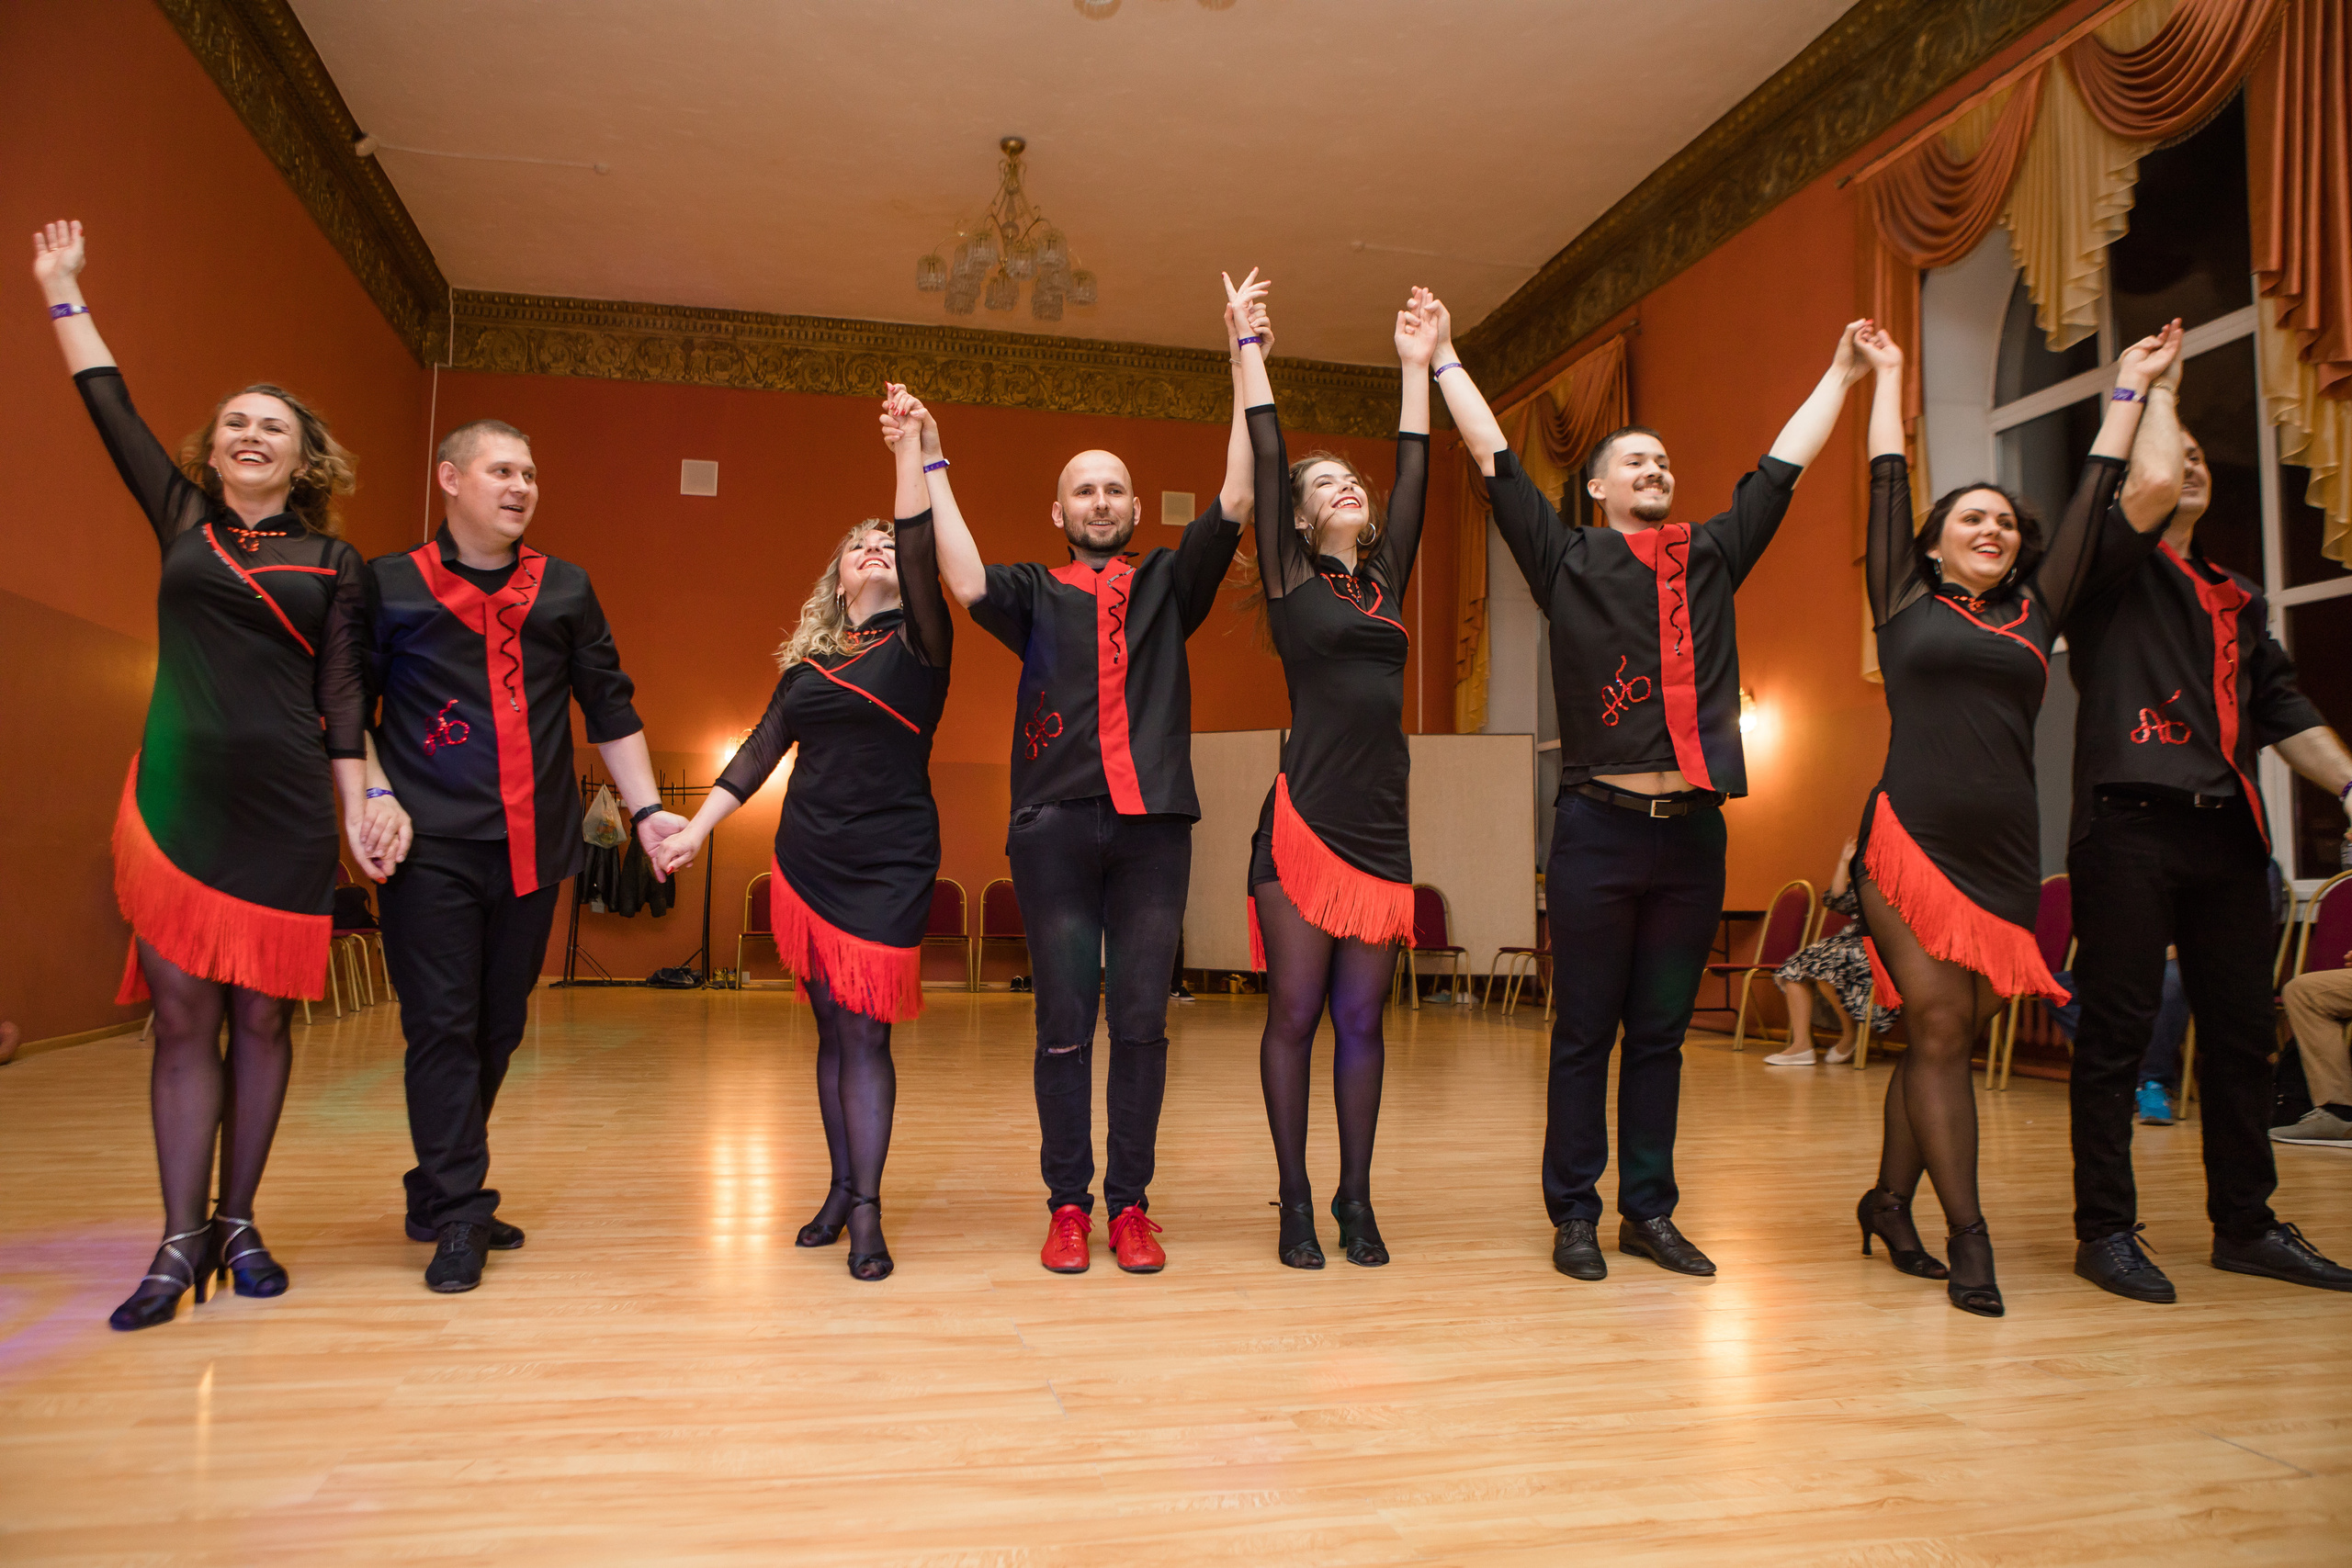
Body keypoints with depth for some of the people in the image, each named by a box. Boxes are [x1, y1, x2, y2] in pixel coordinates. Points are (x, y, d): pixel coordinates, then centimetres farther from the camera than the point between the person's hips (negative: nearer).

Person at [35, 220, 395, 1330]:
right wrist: (63, 294, 23)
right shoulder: (182, 520, 12)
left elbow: (342, 699, 4)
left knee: (260, 1019, 4)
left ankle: (239, 1226, 16)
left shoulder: (333, 562, 7)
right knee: (182, 1018, 1)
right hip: (174, 800, 1)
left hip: (283, 813, -1)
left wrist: (360, 812, -1)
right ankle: (181, 1242, 7)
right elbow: (110, 406, 18)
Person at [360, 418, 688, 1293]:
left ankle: (441, 1195, 22)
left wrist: (646, 809, 7)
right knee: (442, 1025, -5)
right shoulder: (389, 585, 5)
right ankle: (459, 1211, 3)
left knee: (499, 1026, 8)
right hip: (430, 846, -3)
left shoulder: (565, 591, 14)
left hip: (532, 845, 4)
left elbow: (610, 709, 14)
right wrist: (376, 799, -10)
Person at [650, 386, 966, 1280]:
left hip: (890, 863, -4)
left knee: (865, 1032, -6)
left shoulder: (916, 640, 2)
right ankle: (842, 1189, 20)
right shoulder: (807, 660, 12)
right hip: (807, 860, 4)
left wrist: (913, 449, -20)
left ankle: (867, 1211, 0)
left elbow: (921, 553, -15)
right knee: (831, 1030, 9)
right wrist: (693, 828, 9)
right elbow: (761, 751, 14)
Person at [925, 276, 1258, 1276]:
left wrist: (1244, 368, 3)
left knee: (1142, 1020, 3)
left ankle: (1130, 1203, 13)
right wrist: (932, 466, -5)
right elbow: (963, 581, -7)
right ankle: (1067, 1203, 13)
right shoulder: (1035, 593, 13)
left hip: (1153, 823, 1)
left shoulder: (1169, 586, 16)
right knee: (1064, 1021, 2)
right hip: (1055, 825, -1)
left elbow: (1235, 502, 6)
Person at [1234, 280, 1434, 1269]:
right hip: (1304, 819, -4)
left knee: (1361, 1021, 8)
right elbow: (1265, 460, 1)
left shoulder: (1386, 579, 16)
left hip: (1381, 825, 5)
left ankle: (1356, 1202, 17)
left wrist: (1418, 366, 22)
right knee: (1295, 1016, 2)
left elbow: (1413, 476, 18)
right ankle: (1296, 1205, 12)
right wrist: (1250, 349, 5)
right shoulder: (1290, 582, 4)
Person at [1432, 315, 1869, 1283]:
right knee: (1585, 1034, 4)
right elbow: (1496, 462, 3)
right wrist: (1444, 363, 5)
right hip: (1600, 829, -4)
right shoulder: (1568, 562, 4)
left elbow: (1782, 466, 23)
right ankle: (1574, 1216, 13)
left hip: (1693, 832, 4)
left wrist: (1842, 374, 30)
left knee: (1662, 1033, 11)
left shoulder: (1712, 559, 14)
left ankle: (1649, 1213, 21)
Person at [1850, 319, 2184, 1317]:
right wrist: (1886, 375, 25)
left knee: (1946, 1036, 6)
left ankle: (1890, 1202, 21)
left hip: (2005, 851, 3)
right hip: (1911, 837, -3)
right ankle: (1968, 1237, 2)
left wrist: (2133, 387, 29)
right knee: (1940, 1031, -5)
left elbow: (2119, 494, 20)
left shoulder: (2036, 612, 15)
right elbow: (1887, 480, 15)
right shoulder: (1905, 604, 9)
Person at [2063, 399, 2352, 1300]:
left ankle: (2244, 1225, 21)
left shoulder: (2239, 599, 23)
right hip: (2128, 824, -7)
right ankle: (2105, 1230, 3)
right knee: (2117, 1030, -4)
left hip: (2227, 830, 7)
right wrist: (2150, 396, 3)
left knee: (2241, 1031, 10)